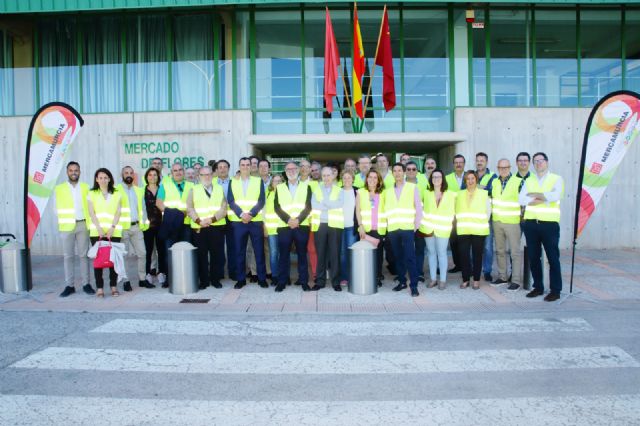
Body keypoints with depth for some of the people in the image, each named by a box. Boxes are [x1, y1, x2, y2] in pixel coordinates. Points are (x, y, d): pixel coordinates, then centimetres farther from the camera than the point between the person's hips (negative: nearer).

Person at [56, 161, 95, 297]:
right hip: (67, 226, -1)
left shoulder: (85, 187, 9)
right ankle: (69, 285, 8)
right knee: (68, 256, 3)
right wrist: (63, 221, -5)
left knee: (84, 255, 3)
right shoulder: (59, 188, 6)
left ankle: (86, 284, 8)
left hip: (83, 224, 1)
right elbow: (58, 208, 5)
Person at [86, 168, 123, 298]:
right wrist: (99, 229, -13)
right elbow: (91, 213, 1)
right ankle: (99, 288, 3)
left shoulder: (117, 194, 12)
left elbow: (118, 212, 4)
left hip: (114, 232, 0)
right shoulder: (92, 194, 11)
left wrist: (112, 228, -10)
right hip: (96, 232, 0)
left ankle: (114, 287, 7)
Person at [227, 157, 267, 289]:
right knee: (239, 251, 3)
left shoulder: (258, 181, 7)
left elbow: (261, 201, -1)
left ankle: (262, 278, 11)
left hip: (256, 221, -1)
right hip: (238, 221, 1)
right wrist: (241, 214, -14)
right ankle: (241, 279, 13)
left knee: (259, 251, 1)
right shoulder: (233, 182, 9)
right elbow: (230, 201, 0)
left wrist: (251, 214, -14)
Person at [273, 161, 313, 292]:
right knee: (283, 255, 3)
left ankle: (304, 281, 12)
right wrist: (288, 219, -12)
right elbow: (277, 207, 2)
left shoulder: (306, 187, 10)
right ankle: (282, 282, 10)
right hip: (284, 226, 1)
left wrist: (298, 220, -13)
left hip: (302, 226, 0)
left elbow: (308, 206, 1)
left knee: (302, 254, 4)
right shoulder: (279, 188, 12)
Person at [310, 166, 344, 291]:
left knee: (335, 254, 0)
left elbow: (339, 204, -8)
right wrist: (331, 205, -9)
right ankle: (320, 281, 11)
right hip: (319, 225, 1)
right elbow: (314, 206, -5)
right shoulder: (316, 190, 12)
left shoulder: (339, 191, 11)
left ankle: (336, 281, 7)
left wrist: (323, 202, -9)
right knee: (320, 254, 3)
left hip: (335, 225, -1)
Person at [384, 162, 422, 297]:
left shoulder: (413, 188, 4)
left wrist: (416, 225, -2)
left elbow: (419, 208, 2)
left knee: (410, 257, -7)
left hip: (407, 228, -3)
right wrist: (387, 225, 3)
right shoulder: (388, 191, 14)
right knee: (398, 257, 8)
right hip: (392, 229, 3)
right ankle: (402, 281, 18)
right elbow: (386, 210, 13)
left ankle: (414, 285, -2)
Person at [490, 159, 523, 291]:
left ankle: (516, 280, 4)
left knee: (515, 252, -2)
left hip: (512, 222, -5)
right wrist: (491, 214, 13)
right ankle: (502, 276, 24)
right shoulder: (494, 182, 8)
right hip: (497, 221, 5)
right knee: (500, 251, 13)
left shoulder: (518, 182, -9)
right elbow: (491, 199, 19)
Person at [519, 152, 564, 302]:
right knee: (534, 257, 9)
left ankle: (555, 290, 10)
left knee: (553, 257, 1)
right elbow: (521, 200, -4)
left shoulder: (556, 179, 2)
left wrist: (535, 194, -7)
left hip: (549, 223, -4)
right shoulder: (529, 181, 12)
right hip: (531, 223, 4)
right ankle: (538, 287, 21)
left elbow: (556, 196, -17)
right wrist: (544, 198, -11)